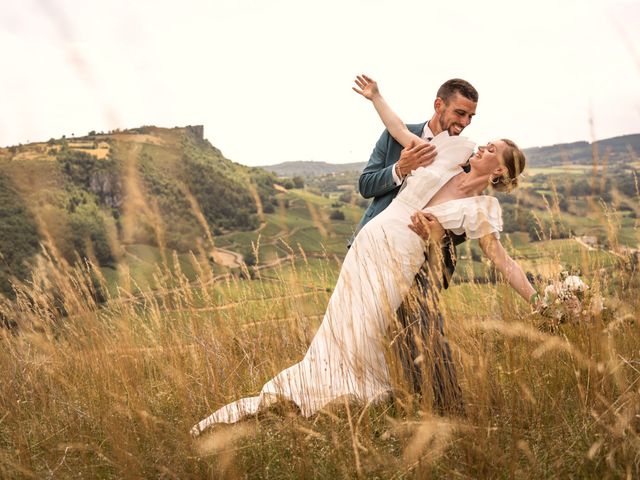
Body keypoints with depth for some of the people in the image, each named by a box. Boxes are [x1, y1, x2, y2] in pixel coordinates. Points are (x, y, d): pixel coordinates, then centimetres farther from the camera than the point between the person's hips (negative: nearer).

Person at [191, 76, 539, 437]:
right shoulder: (454, 151, 6)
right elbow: (401, 132, 16)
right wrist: (375, 97, 17)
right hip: (370, 248, 3)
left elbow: (504, 262, -4)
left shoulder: (481, 210, -3)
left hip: (398, 268, -3)